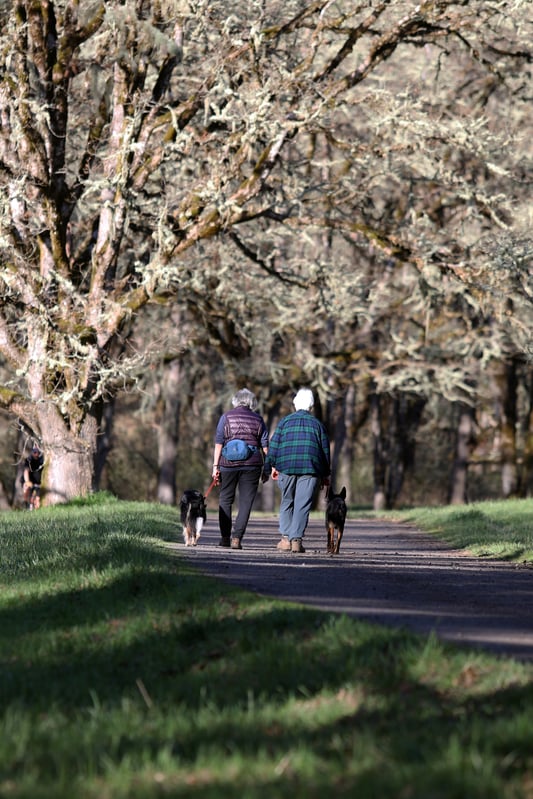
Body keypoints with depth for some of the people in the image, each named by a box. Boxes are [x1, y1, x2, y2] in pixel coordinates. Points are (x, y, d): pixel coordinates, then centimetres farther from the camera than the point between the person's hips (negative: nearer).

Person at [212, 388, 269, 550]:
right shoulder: (258, 419, 7)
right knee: (246, 502, 2)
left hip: (228, 463, 0)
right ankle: (237, 538, -7)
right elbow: (265, 446, 5)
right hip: (252, 464, 0)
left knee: (225, 500, 14)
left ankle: (225, 537, 15)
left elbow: (219, 443, -2)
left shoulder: (226, 417, 4)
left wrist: (216, 466, -2)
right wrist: (266, 468, 9)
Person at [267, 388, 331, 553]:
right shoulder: (317, 424, 11)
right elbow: (325, 450, 12)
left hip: (286, 467, 0)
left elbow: (274, 445, 3)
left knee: (287, 503, 12)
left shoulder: (285, 421, 8)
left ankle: (285, 539, 5)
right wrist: (325, 474, 18)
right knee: (303, 505, -1)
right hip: (310, 469, 0)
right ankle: (296, 540, -8)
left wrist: (273, 466, 12)